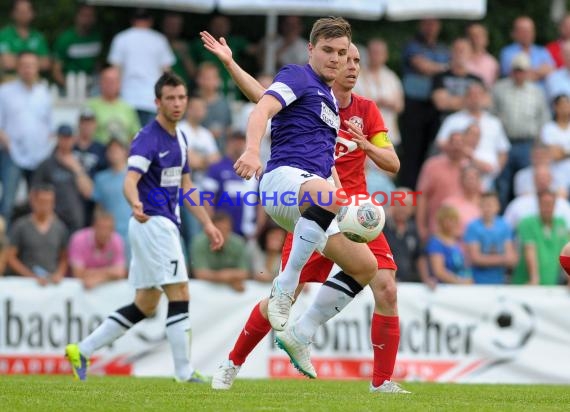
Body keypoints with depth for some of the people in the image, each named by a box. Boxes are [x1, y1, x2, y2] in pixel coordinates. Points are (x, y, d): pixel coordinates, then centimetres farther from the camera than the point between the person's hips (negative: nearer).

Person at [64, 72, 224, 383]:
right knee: (179, 295, -12)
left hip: (166, 226, 9)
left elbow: (186, 188, 23)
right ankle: (184, 372, -9)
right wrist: (136, 205, -48)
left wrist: (207, 224, 19)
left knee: (145, 305, 10)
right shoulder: (148, 139, -14)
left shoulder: (179, 139, 14)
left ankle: (83, 350, 15)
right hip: (152, 224, -9)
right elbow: (130, 180, -27)